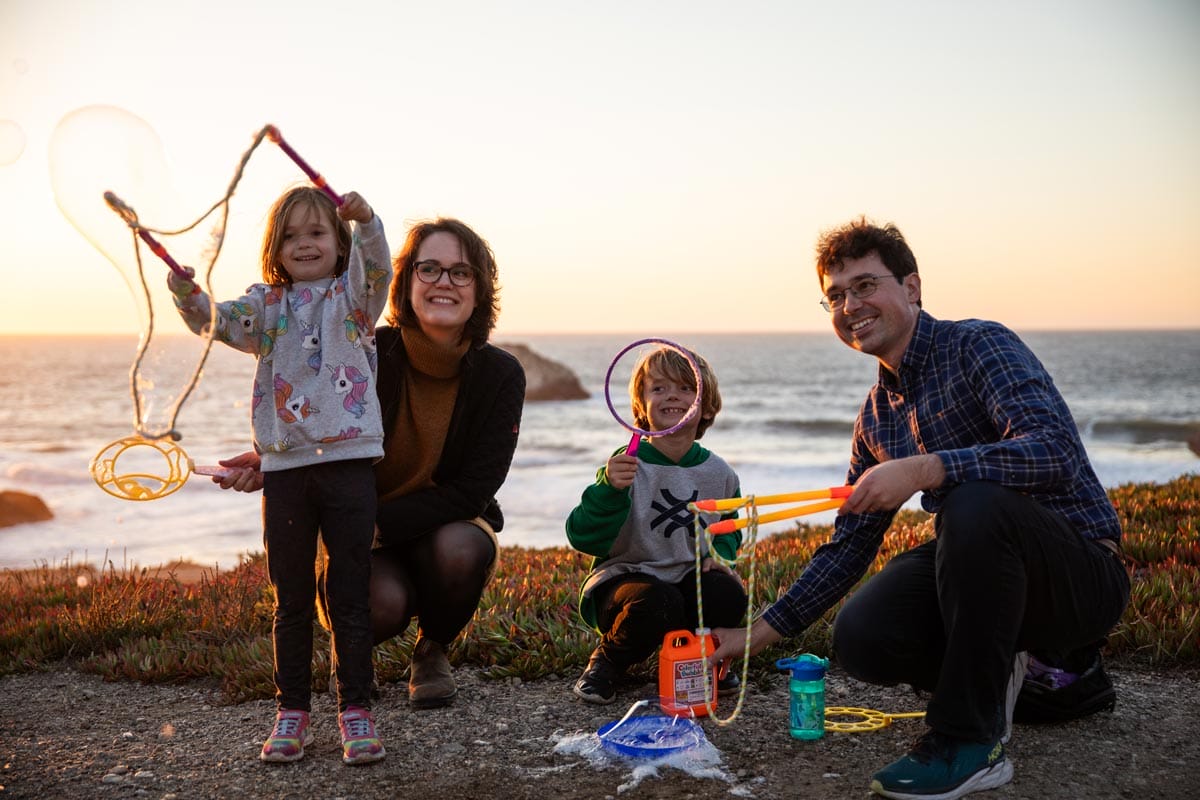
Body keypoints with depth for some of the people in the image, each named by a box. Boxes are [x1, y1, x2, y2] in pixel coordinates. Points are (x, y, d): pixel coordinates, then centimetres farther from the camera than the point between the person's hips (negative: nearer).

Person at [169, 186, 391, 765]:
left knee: (350, 594, 2)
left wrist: (366, 221, -34)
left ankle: (355, 711, 11)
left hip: (348, 460, -2)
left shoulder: (354, 296, 5)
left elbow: (376, 266, -14)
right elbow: (219, 322, -3)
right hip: (284, 465, 2)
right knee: (291, 598, 9)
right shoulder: (267, 306, 12)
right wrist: (187, 293, -23)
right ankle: (292, 712, 19)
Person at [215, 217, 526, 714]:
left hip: (450, 529, 1)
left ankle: (433, 650, 0)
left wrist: (378, 522, -29)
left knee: (460, 550, -34)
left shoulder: (500, 375, -13)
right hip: (369, 542, -1)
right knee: (380, 606, -33)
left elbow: (471, 491, -17)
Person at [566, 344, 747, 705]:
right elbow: (584, 538, -21)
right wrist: (610, 489, -38)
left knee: (729, 597, -26)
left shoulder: (719, 473, 1)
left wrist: (719, 553, -2)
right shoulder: (628, 464, -14)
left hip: (688, 578, 4)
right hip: (624, 577, -4)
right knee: (657, 604, -35)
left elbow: (728, 526, 20)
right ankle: (608, 659, -1)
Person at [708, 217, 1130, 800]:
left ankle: (970, 742, -22)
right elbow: (849, 544, 15)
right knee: (860, 640, -19)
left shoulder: (978, 346, -12)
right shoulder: (877, 415, 10)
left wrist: (922, 470, -37)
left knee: (974, 504, -36)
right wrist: (761, 632, 11)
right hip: (985, 565, 6)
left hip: (1084, 573, -6)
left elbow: (1054, 453, -29)